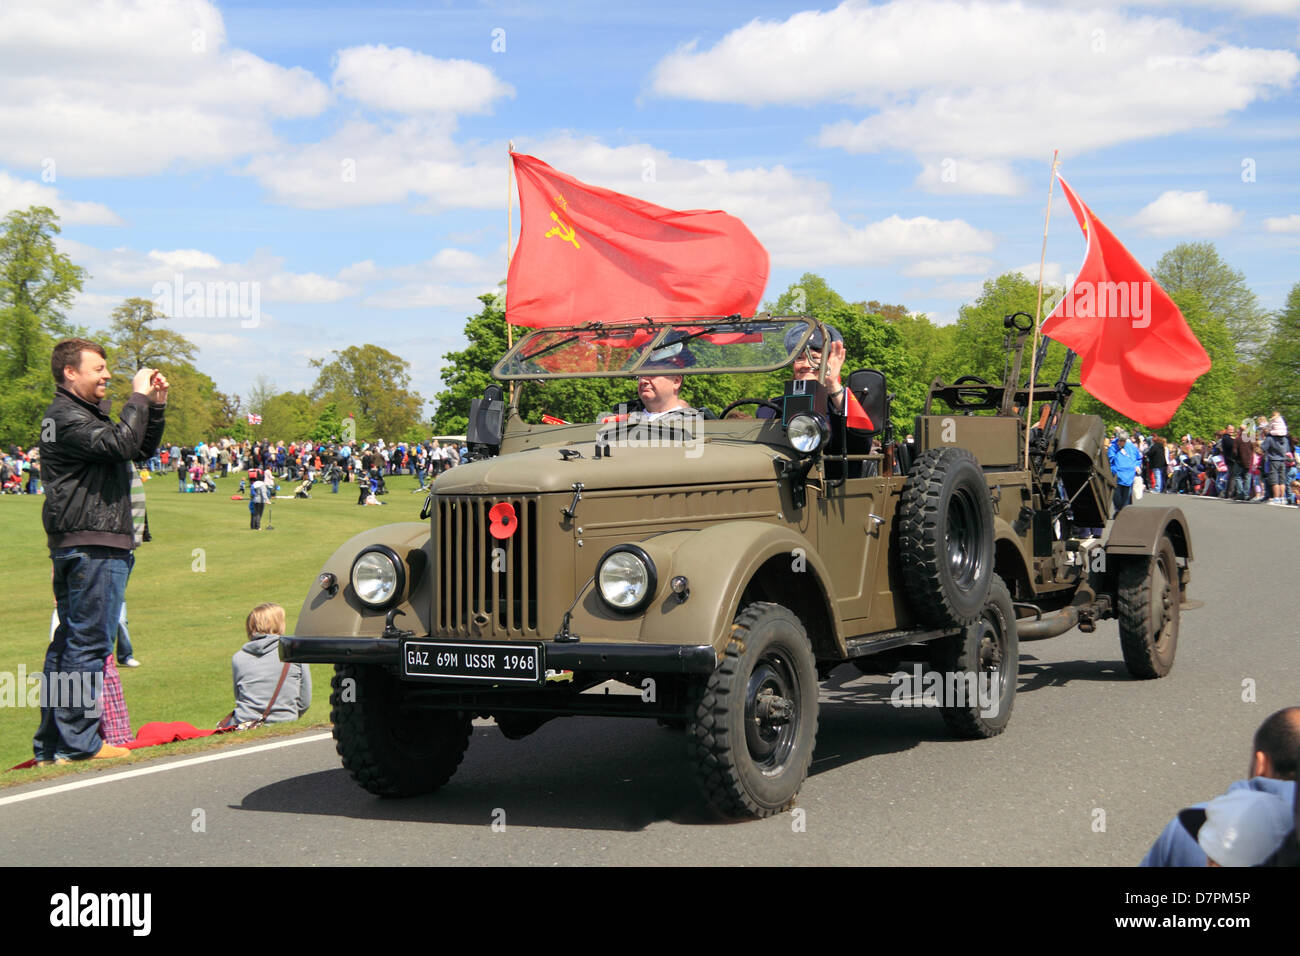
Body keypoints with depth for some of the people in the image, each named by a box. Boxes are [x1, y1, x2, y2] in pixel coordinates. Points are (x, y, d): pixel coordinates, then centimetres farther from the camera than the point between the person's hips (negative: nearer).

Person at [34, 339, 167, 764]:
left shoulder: (87, 414, 23)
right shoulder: (65, 417, -10)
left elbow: (143, 449, 24)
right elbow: (121, 444, -24)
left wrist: (156, 406, 11)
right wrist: (139, 397, -14)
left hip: (78, 548, 11)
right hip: (91, 546, -11)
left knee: (68, 643, 12)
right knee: (88, 644, -8)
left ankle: (51, 743, 17)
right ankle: (79, 741, -5)